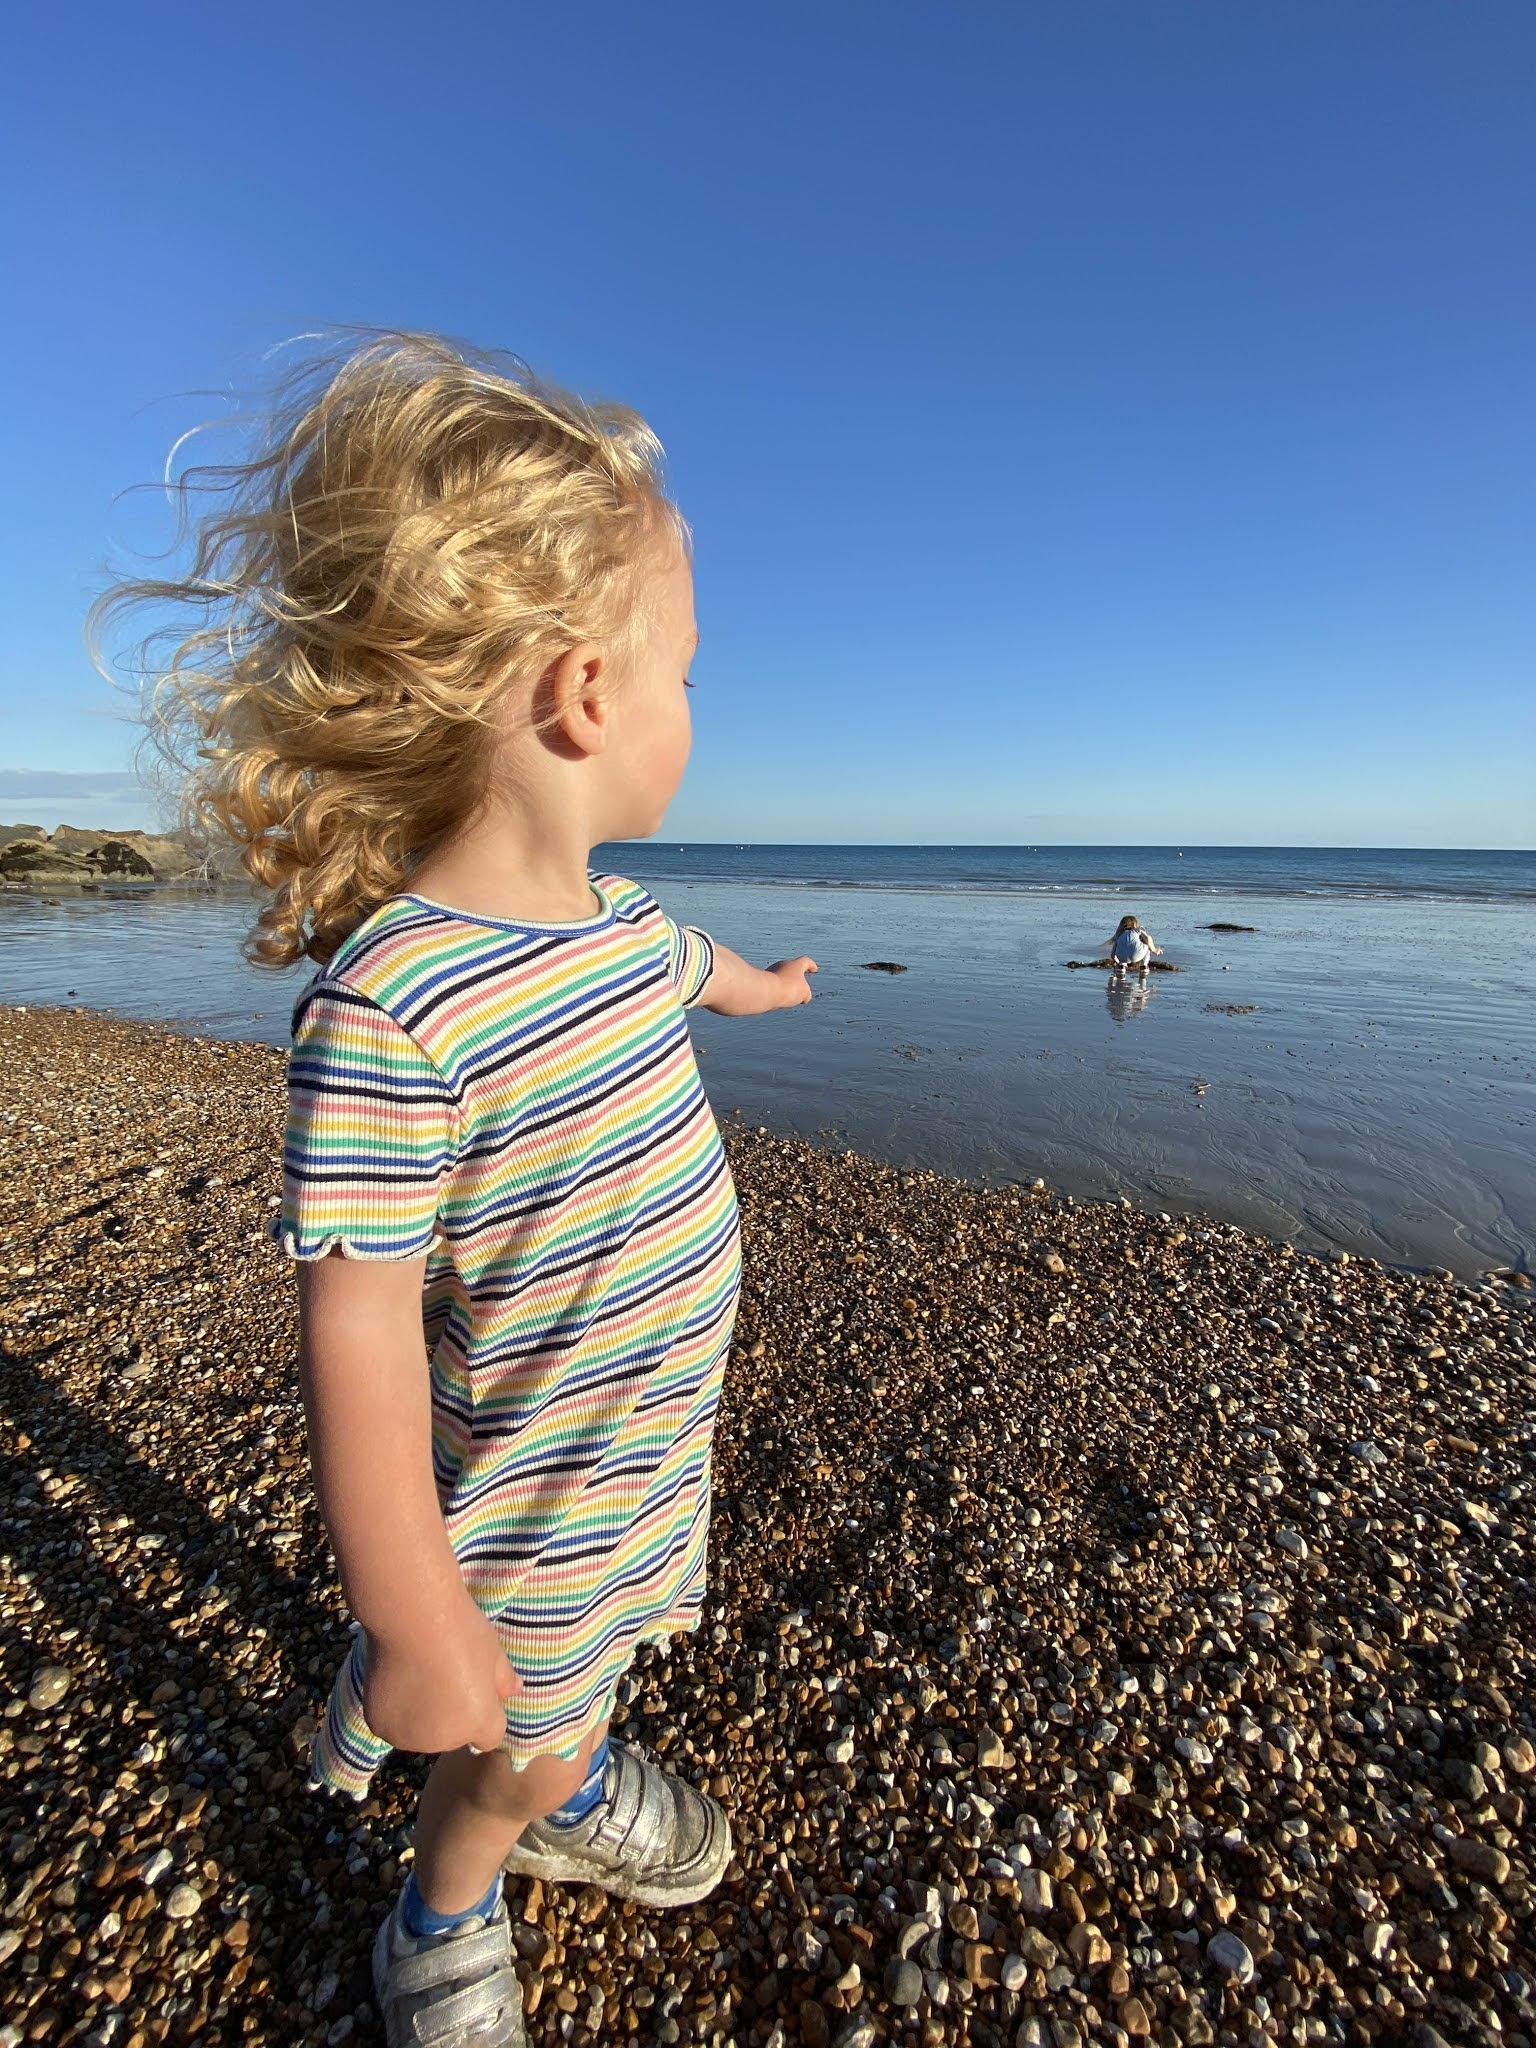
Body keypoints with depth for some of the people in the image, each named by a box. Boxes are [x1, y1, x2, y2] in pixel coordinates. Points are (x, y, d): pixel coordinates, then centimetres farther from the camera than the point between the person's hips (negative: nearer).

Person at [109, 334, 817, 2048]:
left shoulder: (621, 921, -7)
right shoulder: (390, 1008, -34)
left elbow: (692, 965, 17)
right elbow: (358, 1337, -29)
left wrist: (765, 984, 39)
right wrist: (413, 1623, -20)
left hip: (661, 1443, 7)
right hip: (536, 1508, -7)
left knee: (598, 1657, 34)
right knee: (514, 1758, 22)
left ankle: (573, 1790, 66)